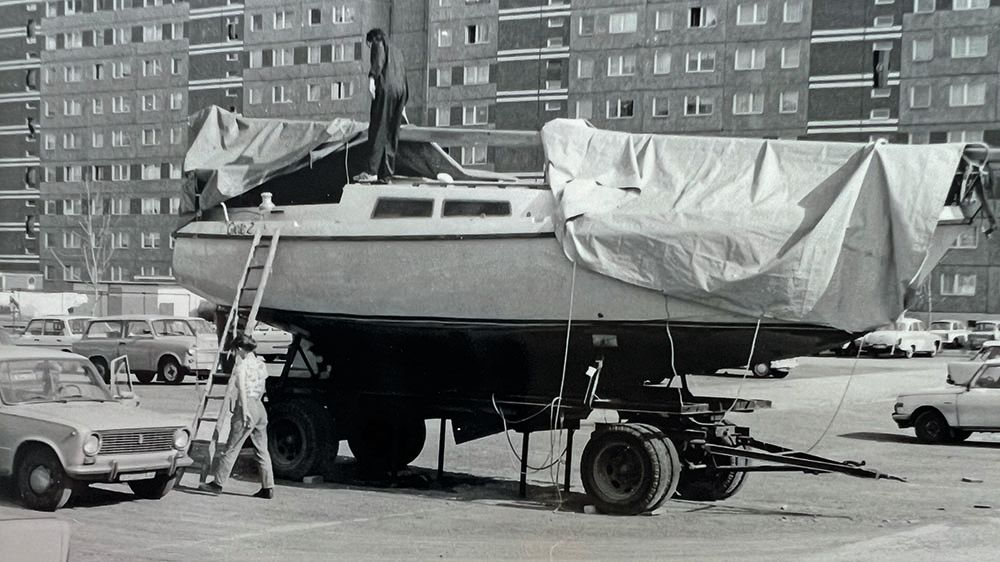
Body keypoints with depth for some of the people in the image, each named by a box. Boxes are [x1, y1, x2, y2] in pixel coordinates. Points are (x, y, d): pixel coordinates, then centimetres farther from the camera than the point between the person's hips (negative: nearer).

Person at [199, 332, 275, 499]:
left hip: (247, 406, -7)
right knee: (262, 450, 8)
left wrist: (245, 410, -29)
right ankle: (268, 488, 6)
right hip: (260, 407, 7)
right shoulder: (260, 363, 14)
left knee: (231, 448, 0)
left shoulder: (242, 364, -8)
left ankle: (218, 483, 5)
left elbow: (242, 387, -22)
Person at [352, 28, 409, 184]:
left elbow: (379, 60, -13)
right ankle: (386, 174, 3)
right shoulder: (397, 51, 30)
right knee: (391, 135, 6)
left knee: (378, 131, -10)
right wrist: (403, 105, 32)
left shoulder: (378, 45, 10)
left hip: (385, 89, -7)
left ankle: (372, 171, -17)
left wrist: (371, 79, -28)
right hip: (400, 90, 7)